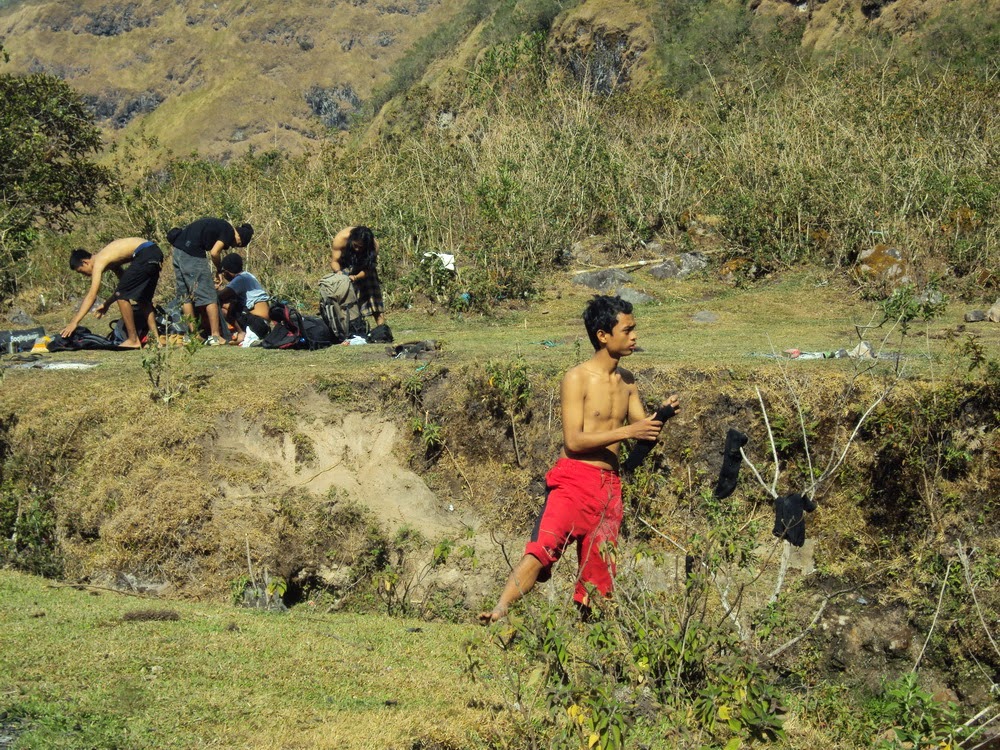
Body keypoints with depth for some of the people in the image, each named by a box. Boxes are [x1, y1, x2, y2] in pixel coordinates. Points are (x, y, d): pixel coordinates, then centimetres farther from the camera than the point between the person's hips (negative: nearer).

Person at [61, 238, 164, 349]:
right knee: (143, 299, 21)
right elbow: (124, 282, 32)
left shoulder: (98, 262, -5)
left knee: (122, 295, -2)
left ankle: (133, 340, 0)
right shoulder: (106, 258, 21)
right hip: (155, 251, 10)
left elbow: (92, 296, -11)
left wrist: (74, 323, -12)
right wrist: (107, 304, 32)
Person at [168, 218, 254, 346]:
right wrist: (219, 271, 5)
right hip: (191, 253, -9)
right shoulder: (229, 232, -2)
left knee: (186, 296, 15)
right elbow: (214, 253, -12)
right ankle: (215, 336, 0)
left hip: (178, 249, 9)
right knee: (209, 297, -1)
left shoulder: (221, 226, 24)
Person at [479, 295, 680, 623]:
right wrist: (625, 431, -17)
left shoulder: (627, 382, 16)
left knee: (599, 570, 5)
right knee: (542, 549, -23)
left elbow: (643, 433, 18)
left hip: (609, 485, 7)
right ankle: (499, 612, -29)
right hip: (574, 479, -7)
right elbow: (573, 440, -13)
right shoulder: (577, 378, -5)